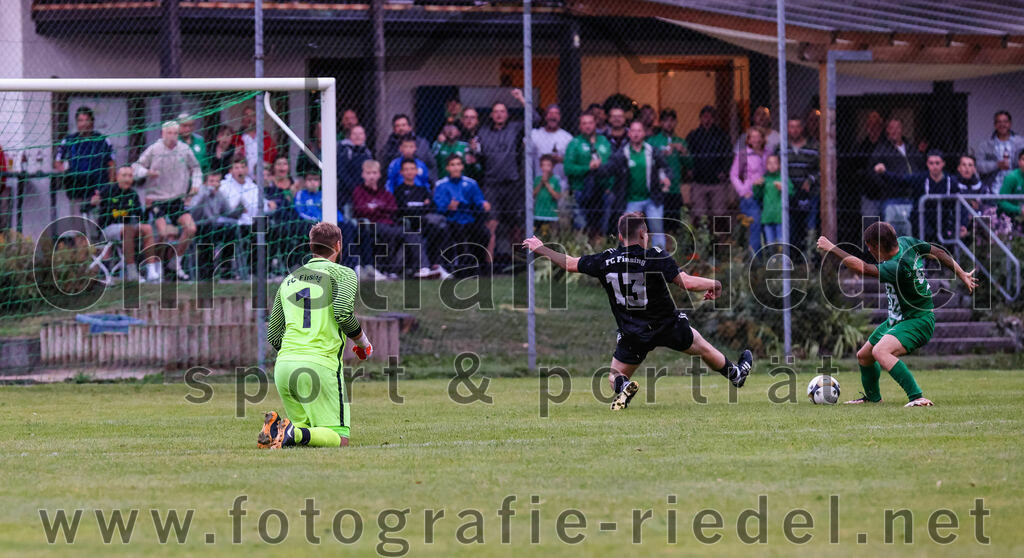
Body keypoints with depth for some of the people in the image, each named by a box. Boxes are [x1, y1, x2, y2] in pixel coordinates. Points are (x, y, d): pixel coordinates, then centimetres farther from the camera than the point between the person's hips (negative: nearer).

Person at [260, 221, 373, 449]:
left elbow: (273, 336, 20)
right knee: (340, 439, -4)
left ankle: (276, 427, -13)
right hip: (320, 365, -6)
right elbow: (343, 312, -14)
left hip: (284, 364, 6)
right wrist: (363, 342, 3)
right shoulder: (344, 274, 4)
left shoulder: (289, 279, 21)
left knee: (305, 430, 18)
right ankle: (293, 434, -32)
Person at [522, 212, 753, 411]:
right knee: (703, 348, 26)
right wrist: (713, 284, -3)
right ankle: (736, 375, 47)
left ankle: (622, 385, -21)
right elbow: (687, 283, -22)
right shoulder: (656, 257, -17)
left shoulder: (605, 260, -7)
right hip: (669, 326, -1)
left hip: (633, 334, 1)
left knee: (615, 376, 14)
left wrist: (540, 249, 21)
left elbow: (571, 264, 5)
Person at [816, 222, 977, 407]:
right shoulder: (906, 242, -5)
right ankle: (873, 397, 46)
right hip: (897, 318, 10)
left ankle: (917, 397, -37)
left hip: (918, 321, -10)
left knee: (880, 351, -35)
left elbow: (861, 268, -36)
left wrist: (831, 249, -28)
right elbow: (938, 253, 6)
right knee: (863, 356, 19)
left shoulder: (897, 267, -33)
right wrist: (962, 274, 17)